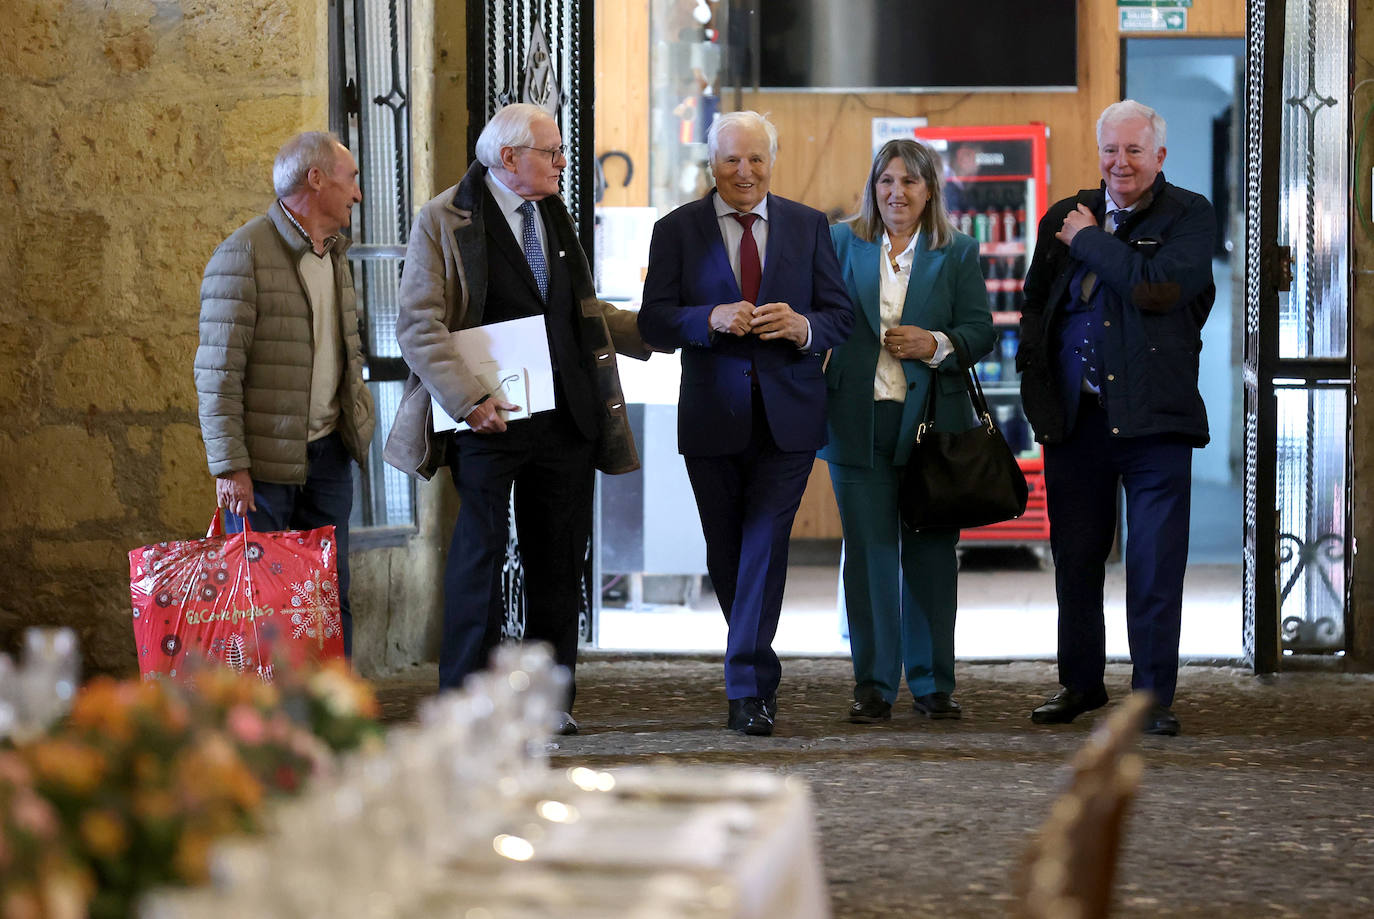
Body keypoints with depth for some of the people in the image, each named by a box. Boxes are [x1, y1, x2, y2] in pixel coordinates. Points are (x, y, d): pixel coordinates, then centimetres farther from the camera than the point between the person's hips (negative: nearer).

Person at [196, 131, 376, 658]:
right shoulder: (244, 254, -12)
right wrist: (229, 466, -19)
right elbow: (217, 372, -15)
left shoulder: (334, 255, 14)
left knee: (331, 595, 7)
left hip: (328, 452, 7)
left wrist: (357, 423, 15)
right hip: (265, 459, -7)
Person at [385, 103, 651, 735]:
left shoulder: (554, 216, 16)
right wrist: (468, 399, -21)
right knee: (480, 553, -2)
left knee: (557, 562, 7)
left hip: (565, 418, 6)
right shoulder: (444, 220, -5)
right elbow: (418, 326, -11)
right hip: (487, 418, -6)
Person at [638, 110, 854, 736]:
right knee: (726, 555, 10)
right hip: (713, 419, 1)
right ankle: (759, 676, 28)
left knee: (766, 545, -11)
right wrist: (712, 319, -22)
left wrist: (803, 326, -17)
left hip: (786, 419, -1)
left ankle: (747, 690, -13)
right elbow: (654, 322, -4)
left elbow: (841, 315, 5)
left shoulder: (808, 227, 8)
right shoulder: (677, 230, 4)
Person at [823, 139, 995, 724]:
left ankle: (933, 683, 12)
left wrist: (937, 343, -14)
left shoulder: (956, 254, 8)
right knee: (869, 553, -1)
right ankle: (874, 685, 4)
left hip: (932, 418, 0)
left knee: (930, 553, 4)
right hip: (860, 420, 0)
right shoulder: (842, 243, 9)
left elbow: (981, 330, 5)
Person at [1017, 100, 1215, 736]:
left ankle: (1154, 694, 1)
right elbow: (1036, 305, 18)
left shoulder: (1189, 217, 1)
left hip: (1154, 418, -4)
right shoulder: (1066, 218, 13)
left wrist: (1090, 241, -6)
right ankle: (1080, 683, 24)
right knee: (1074, 558, 10)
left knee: (1156, 563, -5)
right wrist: (1042, 391, 6)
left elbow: (1158, 285, -17)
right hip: (1076, 416, 4)